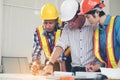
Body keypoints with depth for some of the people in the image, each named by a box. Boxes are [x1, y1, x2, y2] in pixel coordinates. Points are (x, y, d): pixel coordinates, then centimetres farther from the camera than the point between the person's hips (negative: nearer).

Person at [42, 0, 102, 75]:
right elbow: (60, 46, -1)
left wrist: (96, 64, -14)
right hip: (75, 69, 4)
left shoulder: (93, 25, -5)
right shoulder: (67, 28, 8)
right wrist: (50, 63, -13)